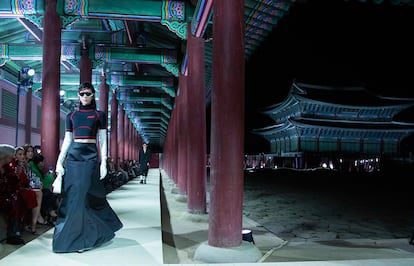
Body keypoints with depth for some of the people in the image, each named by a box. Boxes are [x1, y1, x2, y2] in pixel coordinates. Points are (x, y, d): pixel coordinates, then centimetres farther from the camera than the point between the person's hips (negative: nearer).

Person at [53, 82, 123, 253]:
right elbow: (67, 140, 12)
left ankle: (80, 239, 3)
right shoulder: (71, 115, 13)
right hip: (73, 156, 4)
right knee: (71, 197, 2)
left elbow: (102, 140, 2)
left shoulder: (99, 115, 5)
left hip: (90, 156, -3)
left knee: (81, 196, -7)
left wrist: (104, 162, -5)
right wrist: (60, 161, 4)